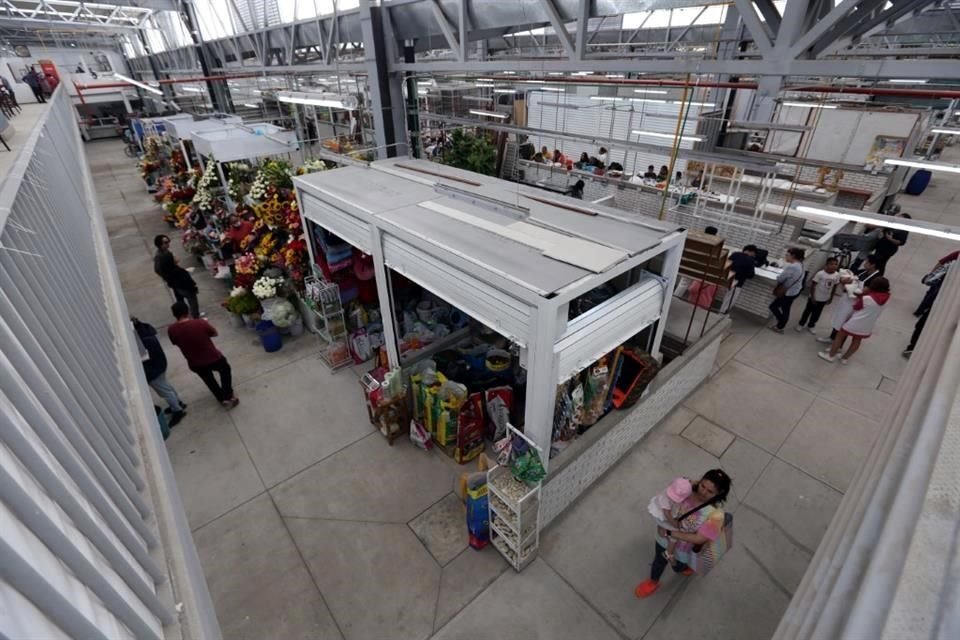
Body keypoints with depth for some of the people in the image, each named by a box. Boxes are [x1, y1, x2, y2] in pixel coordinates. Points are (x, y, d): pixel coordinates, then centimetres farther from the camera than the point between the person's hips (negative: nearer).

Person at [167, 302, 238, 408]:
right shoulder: (200, 323, -23)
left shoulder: (171, 330, -15)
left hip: (195, 365, 3)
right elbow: (215, 334, -6)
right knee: (225, 370, 29)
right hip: (213, 358, -3)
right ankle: (228, 397, 22)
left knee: (208, 378, 33)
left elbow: (175, 343, 7)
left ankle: (222, 399, 40)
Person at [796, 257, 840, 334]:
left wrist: (831, 298, 8)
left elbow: (834, 287, 5)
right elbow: (812, 285, -16)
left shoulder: (837, 275, -6)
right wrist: (812, 297, -15)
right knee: (808, 311, 11)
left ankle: (811, 326, 35)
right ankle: (801, 324, 28)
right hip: (815, 297, -4)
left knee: (817, 313, 17)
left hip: (824, 299, 5)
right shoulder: (820, 273, -21)